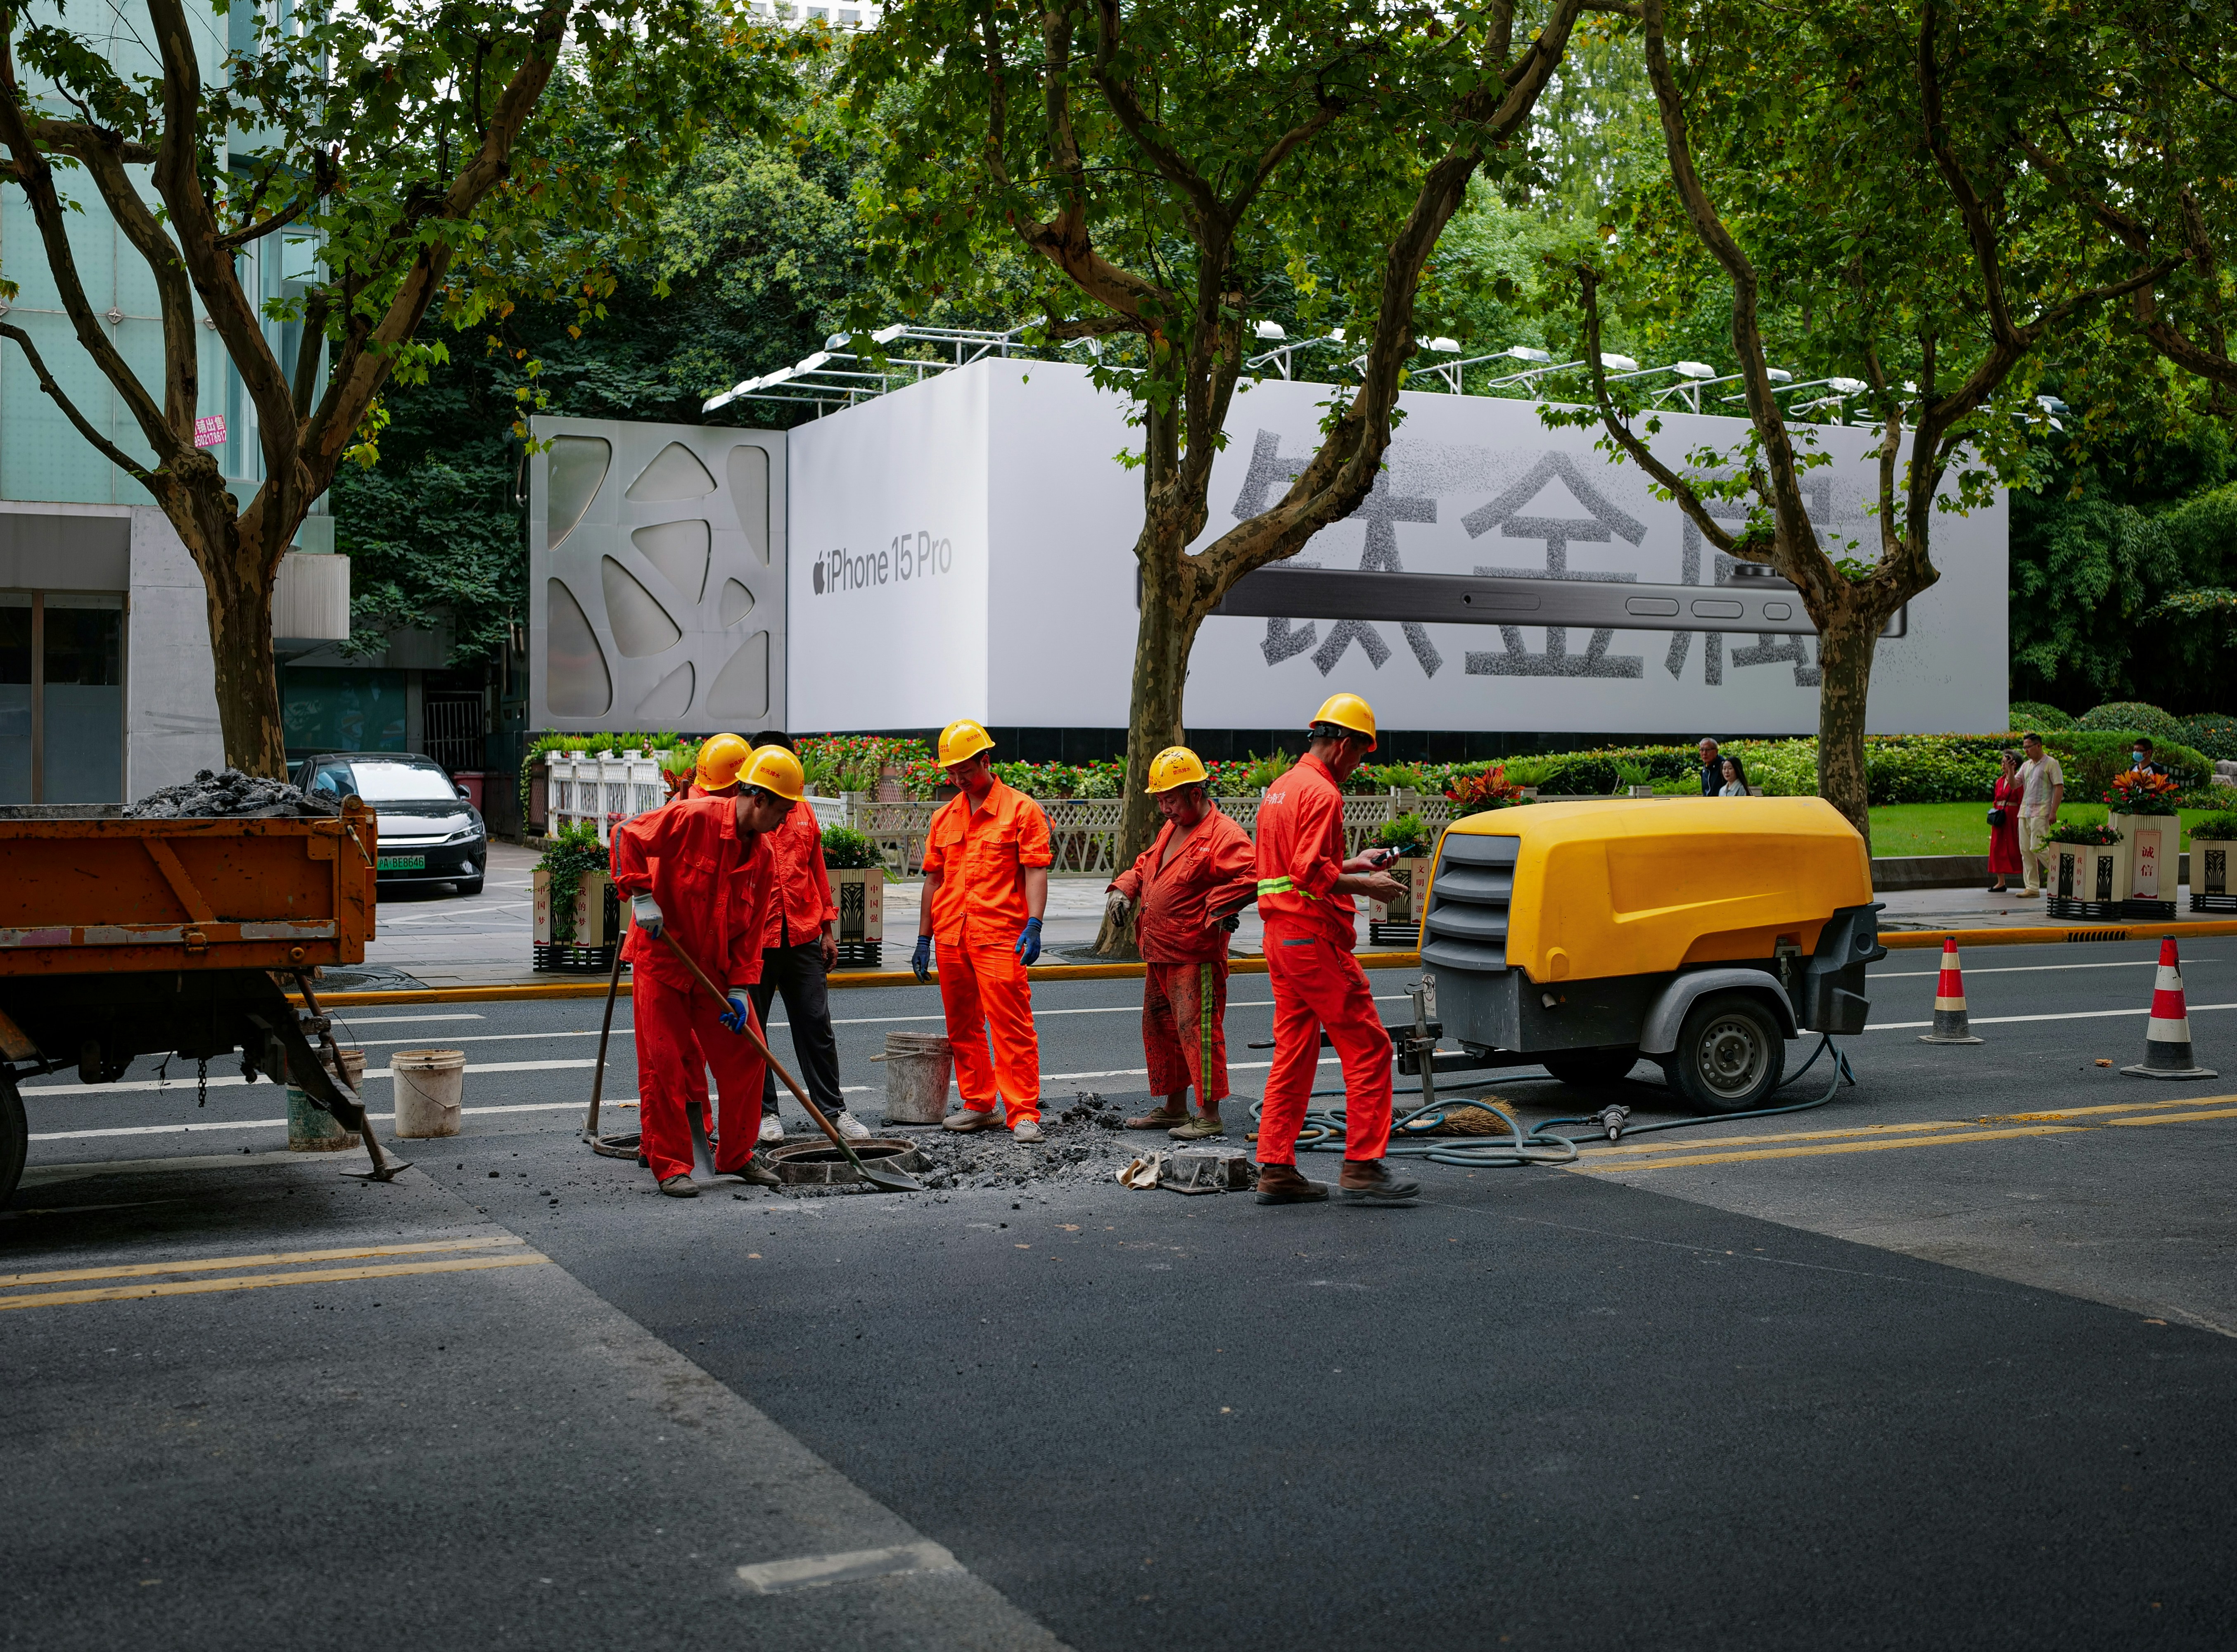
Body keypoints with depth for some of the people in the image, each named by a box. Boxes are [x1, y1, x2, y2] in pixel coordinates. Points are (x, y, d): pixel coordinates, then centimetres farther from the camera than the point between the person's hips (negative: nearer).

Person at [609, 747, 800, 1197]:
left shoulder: (762, 854, 2)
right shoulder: (693, 817, -18)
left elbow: (751, 928, 4)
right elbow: (627, 836, -17)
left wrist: (740, 988, -3)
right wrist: (641, 895, -23)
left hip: (715, 967, 6)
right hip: (661, 959, -6)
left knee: (745, 1054, 5)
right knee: (665, 1064, -4)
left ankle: (736, 1156, 19)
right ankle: (670, 1167, 5)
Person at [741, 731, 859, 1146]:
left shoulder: (803, 811, 14)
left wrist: (828, 928, 15)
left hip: (803, 936, 4)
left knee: (817, 1026, 5)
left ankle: (834, 1110, 11)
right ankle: (764, 1111, 15)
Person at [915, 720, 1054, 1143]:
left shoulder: (1022, 809, -1)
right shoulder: (944, 818, 15)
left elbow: (1036, 872, -6)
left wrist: (1034, 926, -17)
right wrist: (924, 939, 17)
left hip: (999, 938, -6)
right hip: (950, 938, 6)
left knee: (1012, 1026, -9)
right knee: (963, 1027, 11)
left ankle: (1024, 1115, -7)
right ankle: (979, 1105, 22)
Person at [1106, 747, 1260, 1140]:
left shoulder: (1224, 835, -15)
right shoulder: (1170, 830, 16)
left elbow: (1254, 874, -26)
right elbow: (1145, 864, 30)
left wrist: (1219, 907, -26)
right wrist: (1125, 888, 12)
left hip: (1195, 956, -10)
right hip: (1159, 955, 10)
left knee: (1196, 1030, -9)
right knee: (1159, 1028, 16)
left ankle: (1210, 1117, -2)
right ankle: (1173, 1108, 28)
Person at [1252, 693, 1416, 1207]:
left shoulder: (1280, 788, 18)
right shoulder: (1321, 792, -14)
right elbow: (1311, 872, -23)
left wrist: (1353, 864, 22)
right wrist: (1366, 886, -13)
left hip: (1281, 934, 10)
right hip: (1315, 937, -10)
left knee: (1293, 1053, 11)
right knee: (1367, 1048, -3)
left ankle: (1275, 1169, 11)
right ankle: (1363, 1167, -3)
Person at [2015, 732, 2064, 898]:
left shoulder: (2051, 763, -3)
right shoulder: (2026, 766, 18)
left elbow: (2059, 788, -8)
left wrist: (2053, 812, -15)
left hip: (2041, 812, -7)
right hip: (2025, 812, 8)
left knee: (2037, 848, -17)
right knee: (2025, 850, 4)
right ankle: (2032, 888, 7)